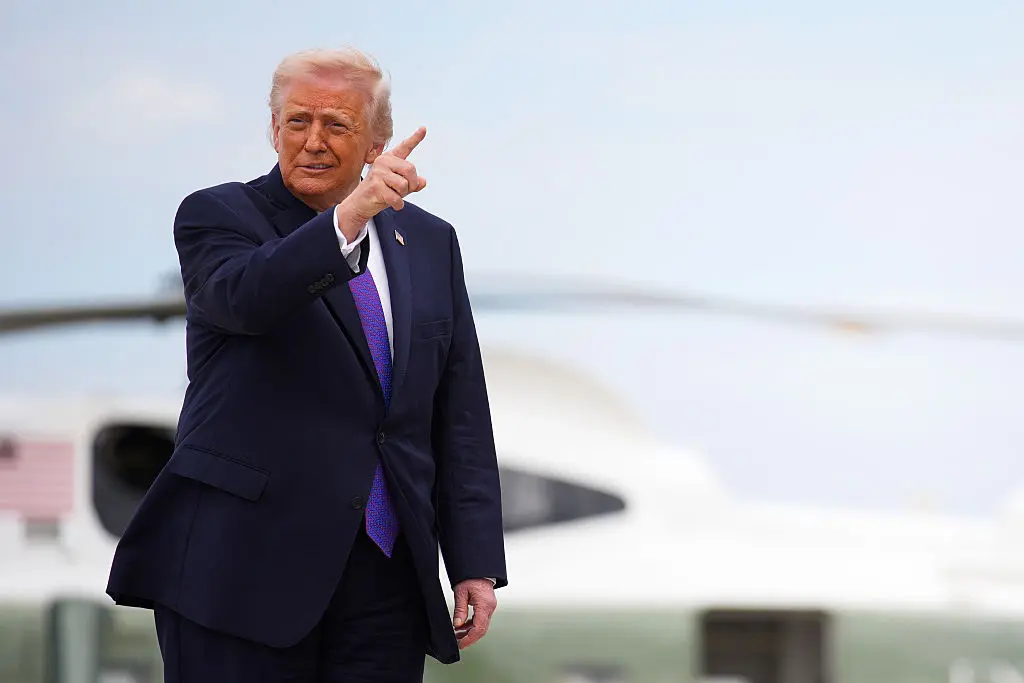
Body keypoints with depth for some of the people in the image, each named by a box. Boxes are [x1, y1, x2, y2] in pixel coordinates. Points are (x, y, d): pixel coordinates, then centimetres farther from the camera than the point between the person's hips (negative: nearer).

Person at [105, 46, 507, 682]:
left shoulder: (430, 243, 14)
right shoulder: (217, 217, 1)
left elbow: (461, 420, 12)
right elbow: (244, 297, -24)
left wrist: (476, 564, 5)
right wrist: (349, 218, -38)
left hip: (386, 576, 4)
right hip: (243, 564, -4)